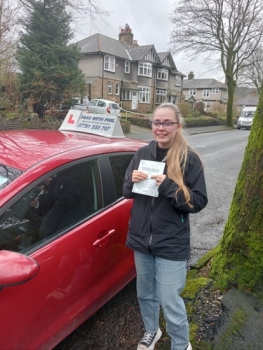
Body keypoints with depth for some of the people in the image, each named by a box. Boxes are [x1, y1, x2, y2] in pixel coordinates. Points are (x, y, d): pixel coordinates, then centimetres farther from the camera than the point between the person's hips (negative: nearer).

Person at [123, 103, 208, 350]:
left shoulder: (189, 159, -11)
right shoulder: (142, 153, 1)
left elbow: (198, 202, -12)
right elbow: (127, 192, 7)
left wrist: (169, 187, -26)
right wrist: (132, 181, -15)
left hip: (171, 244, -4)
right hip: (141, 238, 5)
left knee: (169, 301, 6)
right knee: (145, 293, 22)